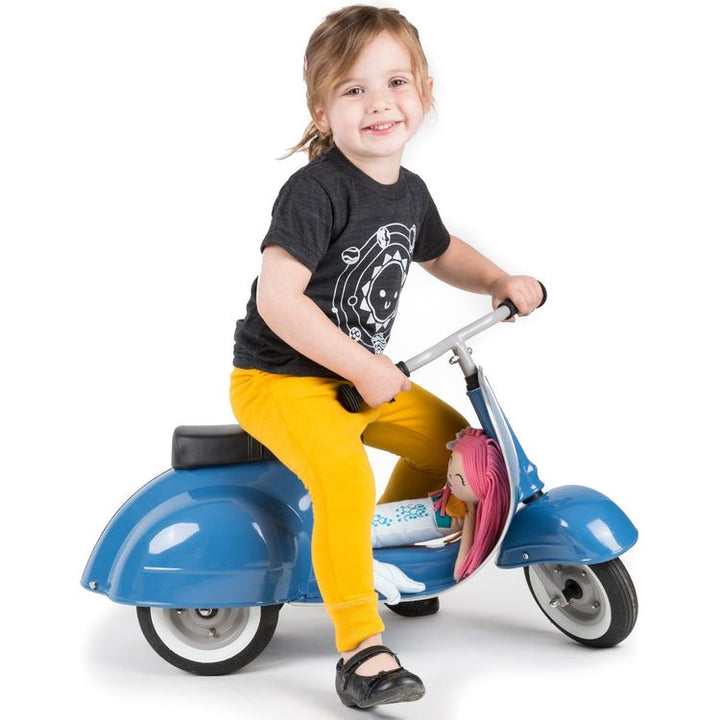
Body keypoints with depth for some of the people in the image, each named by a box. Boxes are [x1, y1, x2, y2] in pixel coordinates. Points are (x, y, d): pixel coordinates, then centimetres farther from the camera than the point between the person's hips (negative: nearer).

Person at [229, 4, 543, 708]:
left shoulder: (409, 192, 4)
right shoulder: (314, 191, -22)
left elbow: (441, 253, 26)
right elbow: (277, 300, -28)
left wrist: (502, 281, 8)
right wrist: (366, 371, -25)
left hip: (361, 374, 9)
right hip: (279, 379, -8)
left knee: (449, 436, 15)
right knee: (343, 476, -30)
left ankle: (388, 552, 34)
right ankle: (360, 648, -19)